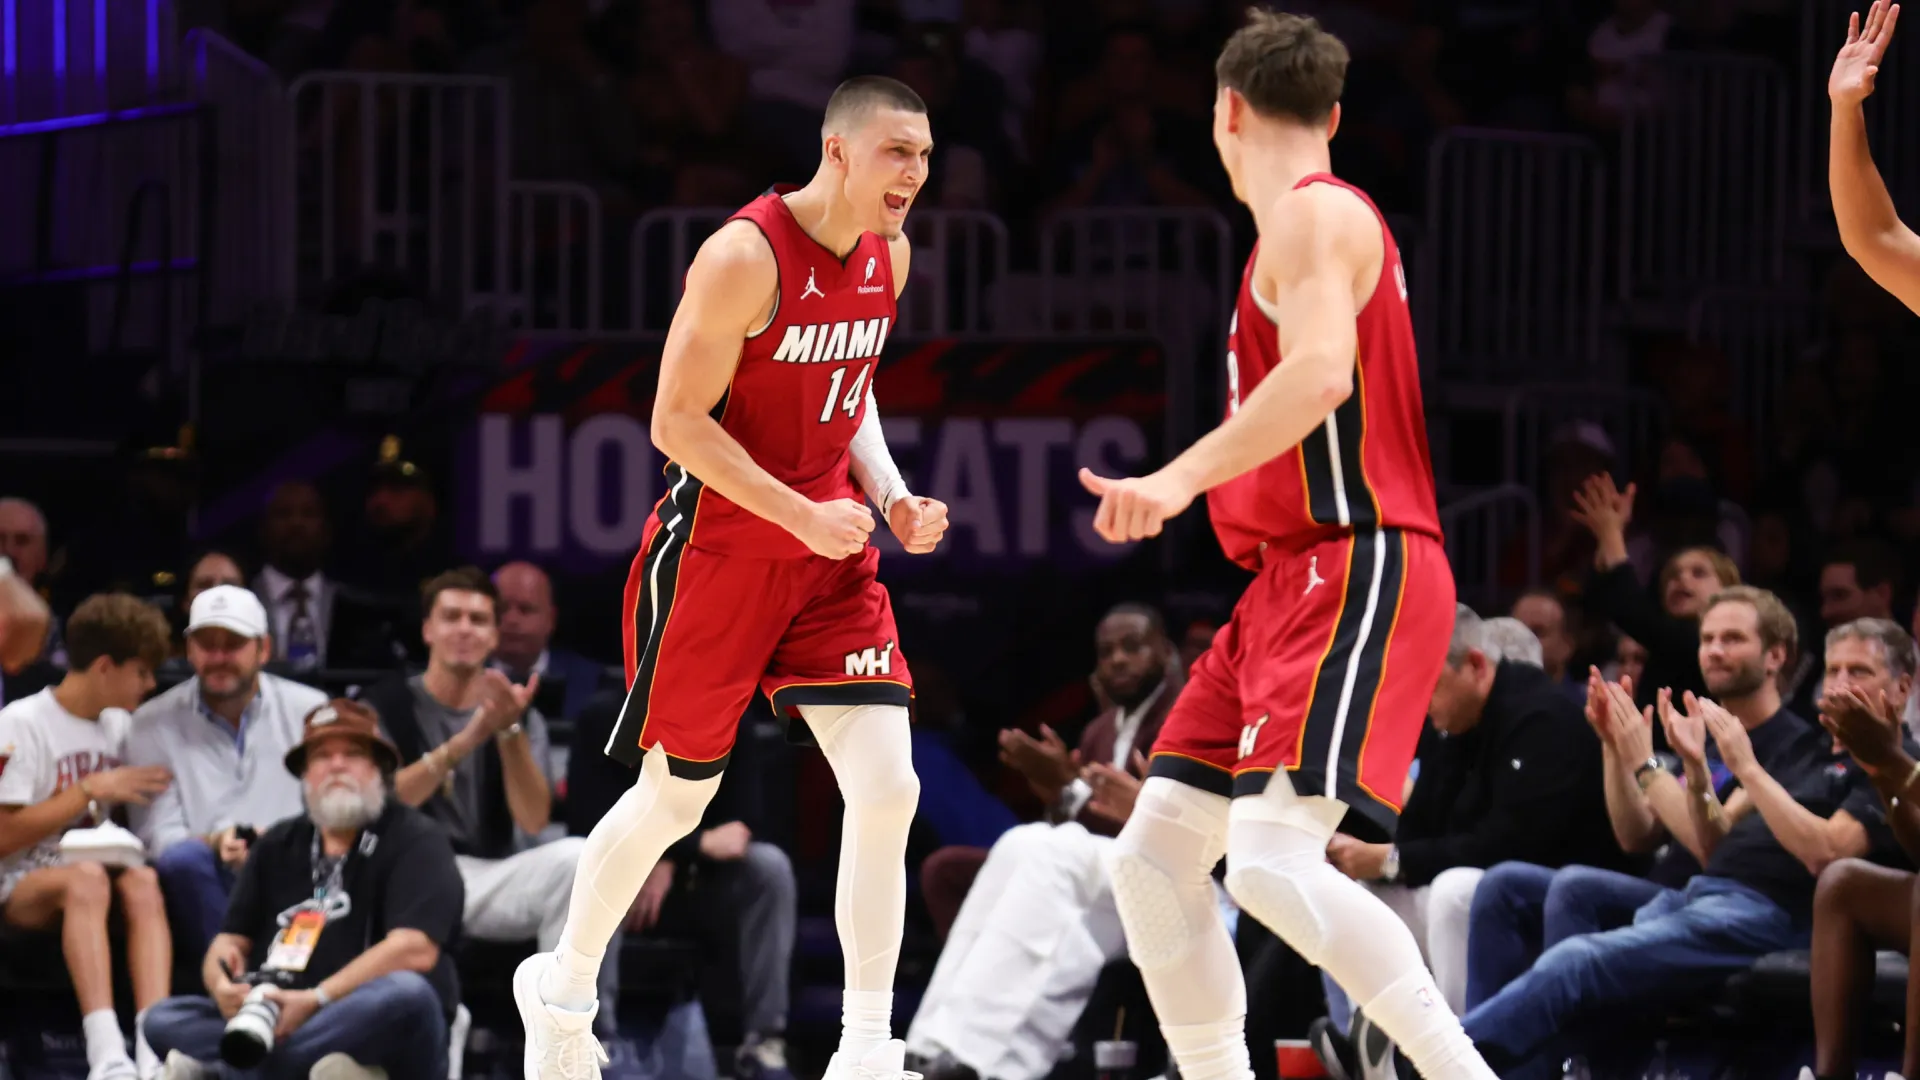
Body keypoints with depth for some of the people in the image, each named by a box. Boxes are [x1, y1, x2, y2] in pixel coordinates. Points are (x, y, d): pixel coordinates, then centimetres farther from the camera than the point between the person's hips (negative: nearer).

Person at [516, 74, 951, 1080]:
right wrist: (803, 516, -23)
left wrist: (889, 494, 2)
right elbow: (677, 422, -19)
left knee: (886, 787, -10)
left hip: (830, 554, 6)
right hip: (717, 552, -6)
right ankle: (562, 988, 34)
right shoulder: (746, 256, -20)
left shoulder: (888, 257, 3)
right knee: (673, 799, 8)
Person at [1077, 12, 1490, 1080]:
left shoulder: (1315, 214, -8)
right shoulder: (1325, 222, 23)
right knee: (1154, 854, 6)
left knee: (1274, 861, -25)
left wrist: (1182, 479, -36)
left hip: (1357, 571, -10)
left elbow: (1322, 370, -26)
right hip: (1293, 581, 10)